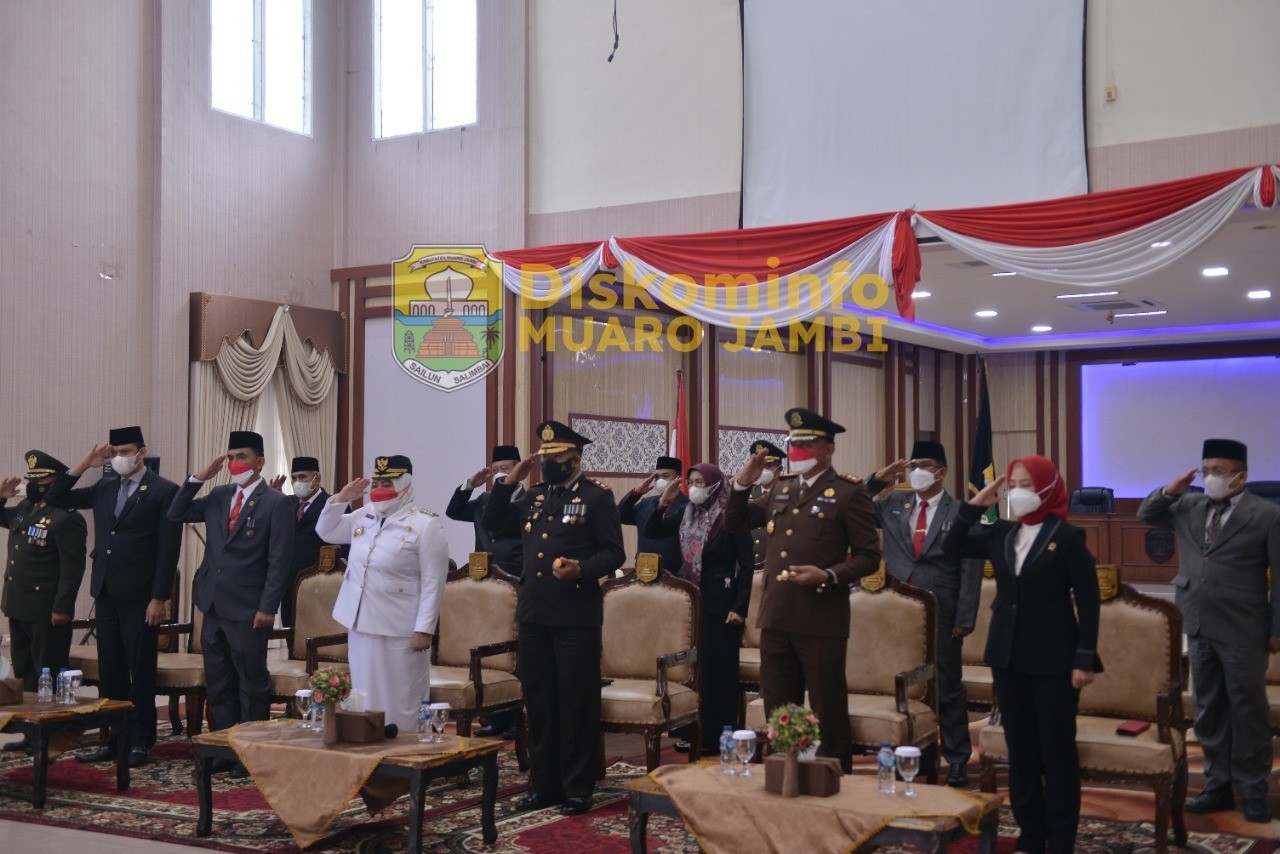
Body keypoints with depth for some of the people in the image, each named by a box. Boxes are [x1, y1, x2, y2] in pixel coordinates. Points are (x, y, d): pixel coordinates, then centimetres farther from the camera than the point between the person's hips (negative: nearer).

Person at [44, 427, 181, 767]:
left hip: (140, 597, -6)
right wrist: (83, 465, 3)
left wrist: (159, 598, -14)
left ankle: (140, 742, 11)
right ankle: (114, 739, 19)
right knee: (110, 671, 10)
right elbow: (54, 499, 14)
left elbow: (168, 549, -10)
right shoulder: (104, 488, 12)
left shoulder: (164, 491, -6)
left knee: (141, 671, 2)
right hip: (106, 592, 6)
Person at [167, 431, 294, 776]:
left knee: (252, 683, 3)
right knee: (218, 682, 12)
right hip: (213, 605, 7)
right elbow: (176, 514, 12)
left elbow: (278, 561, -11)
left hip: (248, 611, -6)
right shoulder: (219, 496, 11)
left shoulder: (277, 503, -7)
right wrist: (198, 478, 1)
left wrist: (267, 608, -16)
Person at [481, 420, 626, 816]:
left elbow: (613, 553, -6)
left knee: (577, 705, 1)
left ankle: (578, 788, 10)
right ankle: (544, 784, 21)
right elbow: (492, 524, 17)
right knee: (539, 704, 11)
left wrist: (582, 569, -24)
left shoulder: (596, 497, -3)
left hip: (577, 618, -6)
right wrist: (510, 481, 8)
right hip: (532, 616, 6)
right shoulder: (533, 498, 16)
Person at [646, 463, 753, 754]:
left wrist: (740, 608, -16)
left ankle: (719, 738, 9)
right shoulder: (687, 515, 7)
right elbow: (651, 531, 12)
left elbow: (747, 565, -10)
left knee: (719, 670, 1)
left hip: (720, 604, -6)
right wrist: (663, 501, -3)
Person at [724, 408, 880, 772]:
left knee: (828, 716, 3)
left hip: (821, 622, -6)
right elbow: (734, 522, 18)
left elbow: (869, 557, -6)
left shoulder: (849, 493, -4)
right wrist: (743, 484, 2)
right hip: (776, 618, 6)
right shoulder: (779, 488, 14)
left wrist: (828, 575, -21)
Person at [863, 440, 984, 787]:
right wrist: (878, 480, -3)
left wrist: (964, 620, -10)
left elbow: (971, 572, -5)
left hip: (942, 615, -3)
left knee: (948, 688, 6)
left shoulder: (961, 513, -3)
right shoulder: (893, 506, 8)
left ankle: (957, 759, 18)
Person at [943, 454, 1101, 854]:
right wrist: (974, 505, -2)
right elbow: (952, 547, 8)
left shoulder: (1068, 537, -9)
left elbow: (1087, 601, -9)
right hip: (1008, 655, 5)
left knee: (1057, 749, 3)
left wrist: (1085, 659, -13)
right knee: (1019, 747, 11)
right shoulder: (1000, 533, 5)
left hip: (1053, 658, -5)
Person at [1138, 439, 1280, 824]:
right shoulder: (1189, 506, 7)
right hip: (1199, 628, 5)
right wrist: (1171, 490, -1)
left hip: (1243, 632, -5)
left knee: (1247, 711, 4)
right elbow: (1146, 515, 17)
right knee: (1208, 710, 12)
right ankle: (1218, 785, 23)